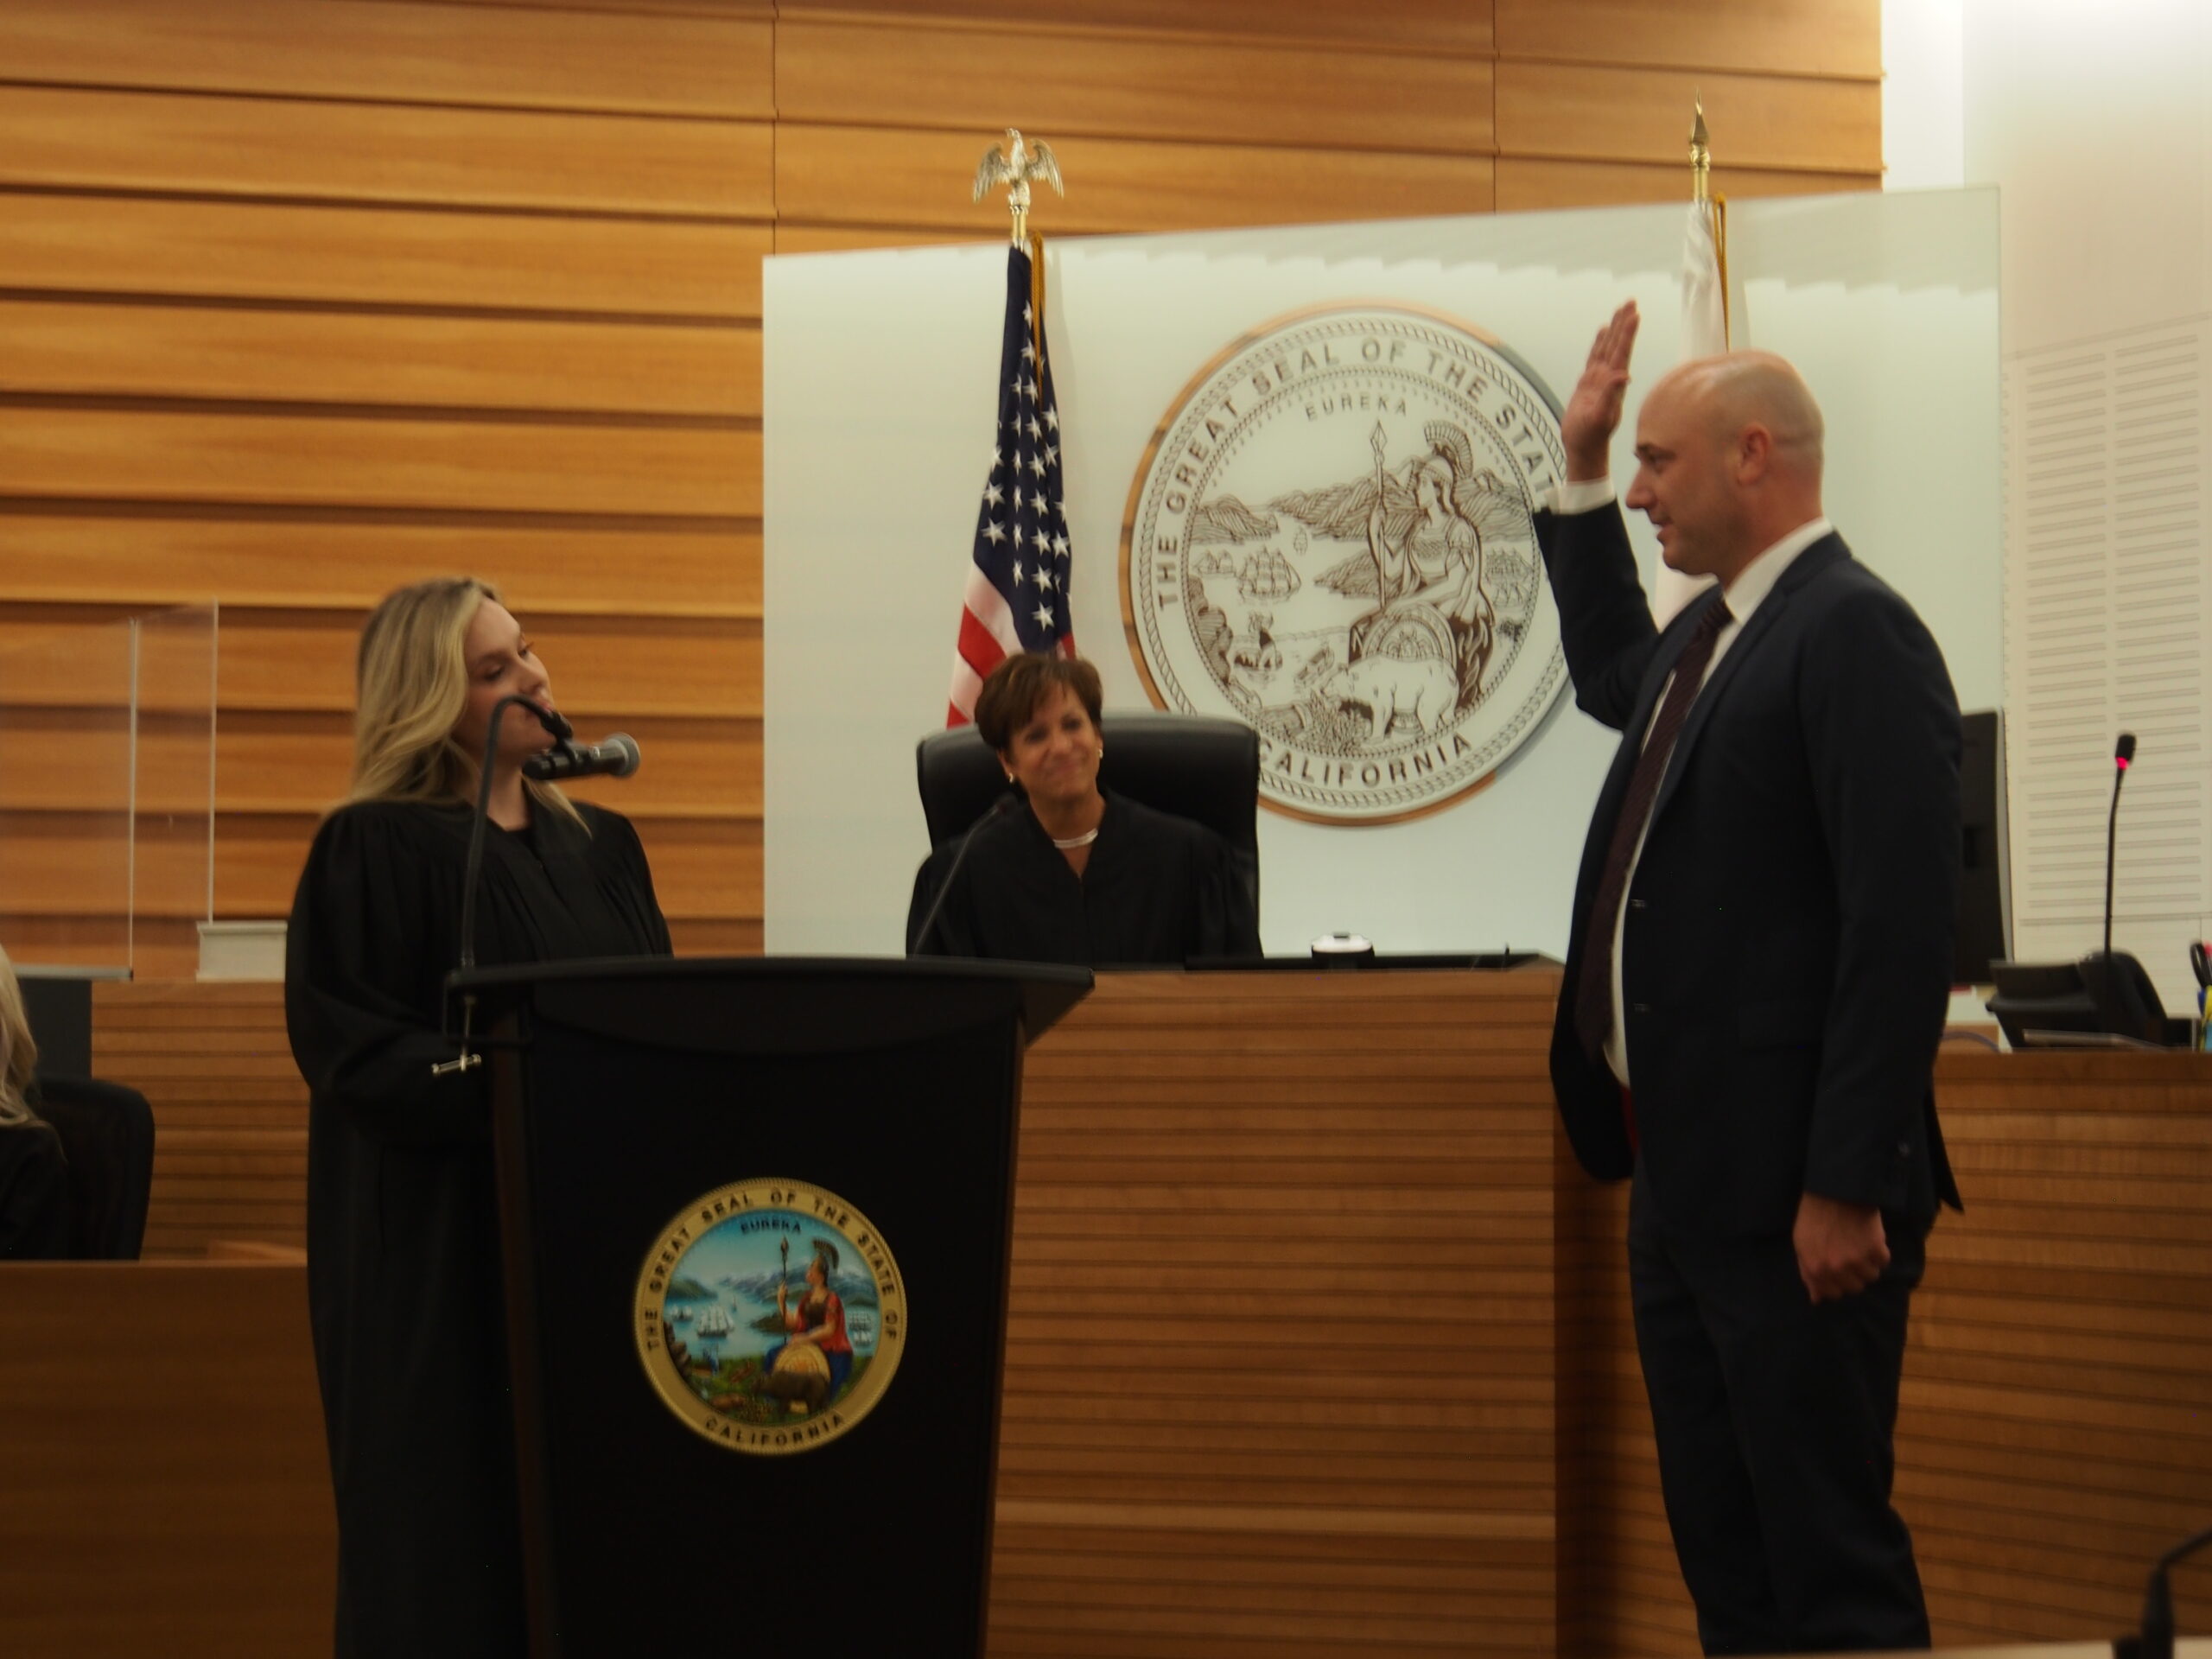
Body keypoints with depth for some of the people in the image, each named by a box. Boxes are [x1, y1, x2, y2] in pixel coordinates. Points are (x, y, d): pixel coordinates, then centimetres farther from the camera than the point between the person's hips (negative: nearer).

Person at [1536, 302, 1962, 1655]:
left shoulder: (1856, 633, -15)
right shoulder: (1716, 630, 15)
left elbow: (1905, 925, -21)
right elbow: (1609, 673, 40)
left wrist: (1848, 1186, -23)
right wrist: (1582, 470, 30)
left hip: (1794, 1191, -10)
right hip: (1688, 1174, 10)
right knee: (1720, 1548, 13)